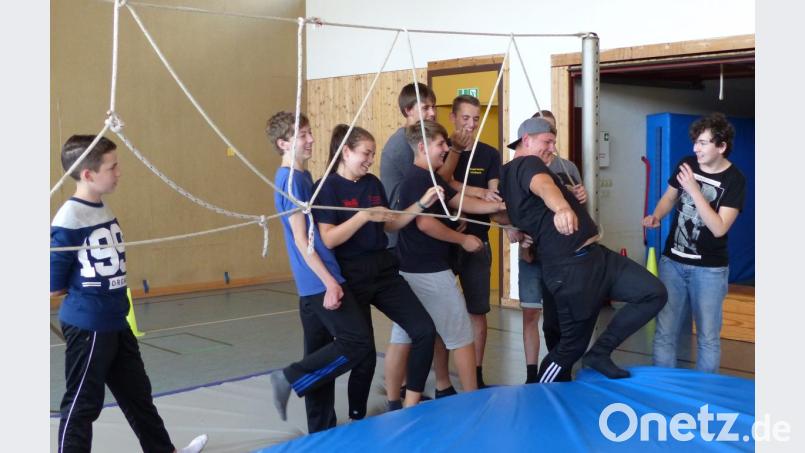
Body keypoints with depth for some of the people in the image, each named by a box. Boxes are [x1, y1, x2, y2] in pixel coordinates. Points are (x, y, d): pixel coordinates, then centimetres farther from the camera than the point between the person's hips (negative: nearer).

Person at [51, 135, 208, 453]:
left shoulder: (104, 209, 6)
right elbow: (54, 286, -16)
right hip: (87, 326, -9)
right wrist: (84, 288, -1)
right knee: (82, 403, 4)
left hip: (115, 322, 9)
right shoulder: (68, 220, -20)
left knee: (137, 394, 21)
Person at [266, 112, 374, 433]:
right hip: (320, 281, -9)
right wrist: (330, 281, -20)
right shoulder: (290, 180, -13)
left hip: (314, 283, 9)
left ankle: (321, 430, 20)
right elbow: (301, 239, -18)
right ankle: (290, 378, -4)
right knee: (358, 342, -8)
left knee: (321, 354, 12)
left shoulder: (303, 176, 15)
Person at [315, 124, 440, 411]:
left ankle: (409, 405, 7)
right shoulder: (328, 187, -10)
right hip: (352, 276, -6)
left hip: (383, 269, 6)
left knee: (424, 330, -4)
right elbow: (328, 239, -19)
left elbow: (390, 225, 15)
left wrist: (422, 204, 3)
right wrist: (365, 216, -25)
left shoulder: (373, 183, 10)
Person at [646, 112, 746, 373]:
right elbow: (669, 197, 17)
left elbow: (719, 228, -20)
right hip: (672, 262, 4)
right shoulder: (687, 164, 1)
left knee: (708, 337, 5)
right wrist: (656, 216, -5)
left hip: (709, 269, -3)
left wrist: (694, 190, -26)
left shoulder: (735, 180, -11)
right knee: (665, 332, 6)